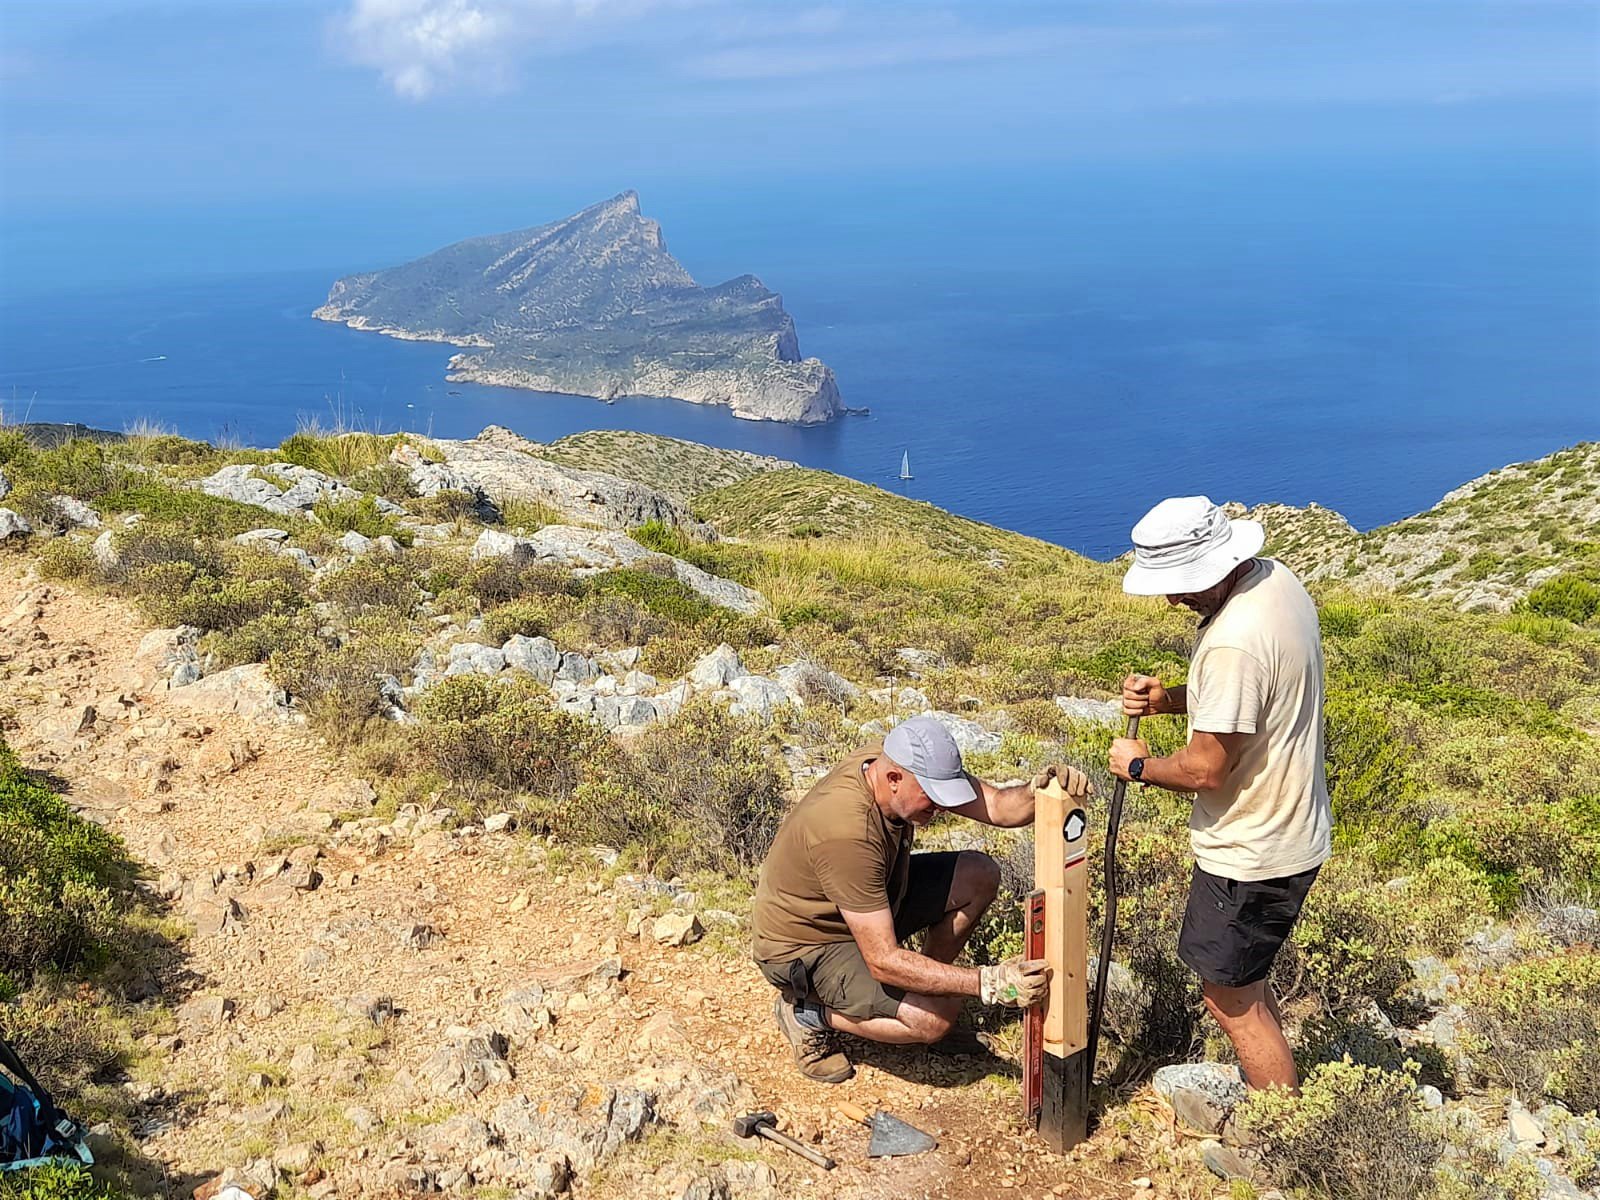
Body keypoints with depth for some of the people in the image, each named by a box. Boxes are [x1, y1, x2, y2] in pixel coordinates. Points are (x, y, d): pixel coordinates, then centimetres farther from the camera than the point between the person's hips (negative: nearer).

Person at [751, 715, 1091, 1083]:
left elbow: (999, 806, -13)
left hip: (869, 903, 8)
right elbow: (884, 962, -35)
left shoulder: (901, 759, -16)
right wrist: (987, 983, -36)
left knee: (979, 876, -6)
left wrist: (1042, 788, -36)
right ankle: (809, 1012, -2)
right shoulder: (847, 834, -39)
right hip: (803, 947, -8)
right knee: (934, 1017, -24)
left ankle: (923, 985, 12)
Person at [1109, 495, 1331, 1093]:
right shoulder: (1275, 579, 0)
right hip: (1294, 830, 10)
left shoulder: (1234, 641, -32)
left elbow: (1206, 770, -26)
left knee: (1233, 1000, 8)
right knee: (1242, 981, 25)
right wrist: (1169, 699, 0)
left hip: (1251, 855, -10)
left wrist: (1140, 765, -7)